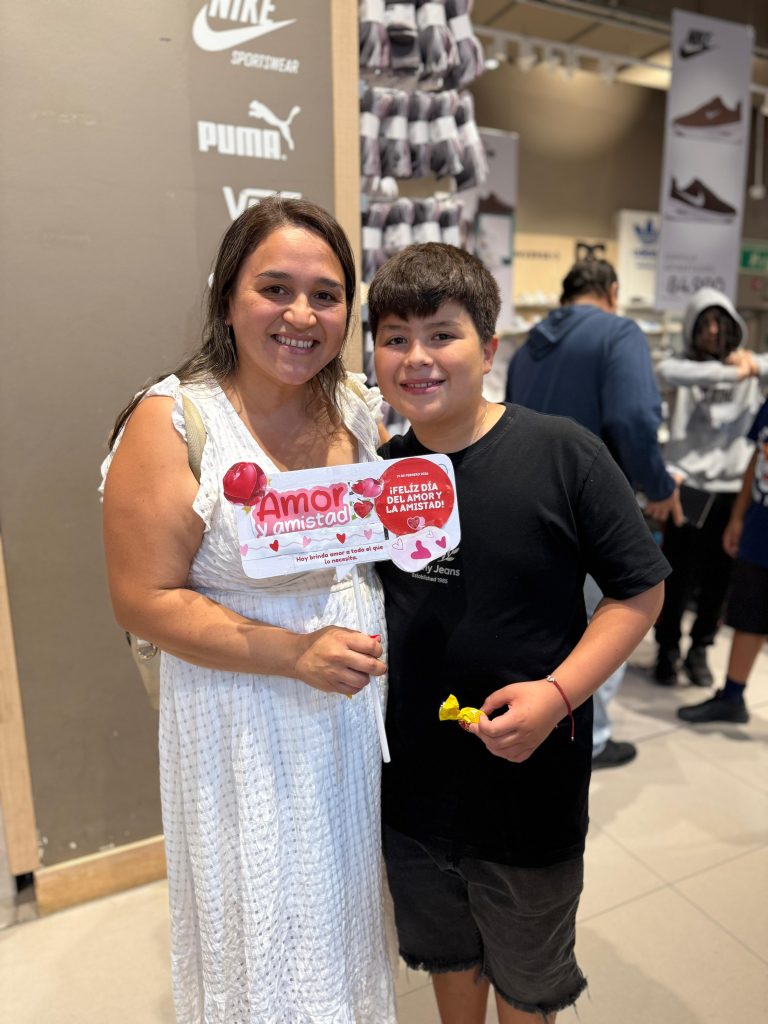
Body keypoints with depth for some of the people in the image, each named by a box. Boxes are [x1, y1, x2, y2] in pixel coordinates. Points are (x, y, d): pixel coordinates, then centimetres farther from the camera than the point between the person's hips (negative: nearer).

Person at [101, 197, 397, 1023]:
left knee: (340, 908, 26)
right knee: (263, 932, 15)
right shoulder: (173, 422, -16)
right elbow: (145, 600, -17)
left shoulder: (352, 411, 1)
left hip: (353, 711, 6)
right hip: (244, 730, -5)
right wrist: (296, 653, -23)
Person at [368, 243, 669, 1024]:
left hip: (530, 778, -3)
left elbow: (639, 590, -12)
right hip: (413, 779, 4)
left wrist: (557, 694, -22)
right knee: (447, 953, 29)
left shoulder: (563, 453, -18)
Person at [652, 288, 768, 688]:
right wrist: (730, 372, -26)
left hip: (734, 489, 3)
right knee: (679, 577, 1)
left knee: (719, 579, 9)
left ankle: (699, 650, 27)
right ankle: (668, 649, 21)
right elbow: (667, 371, -24)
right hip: (688, 486, -3)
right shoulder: (686, 366, 1)